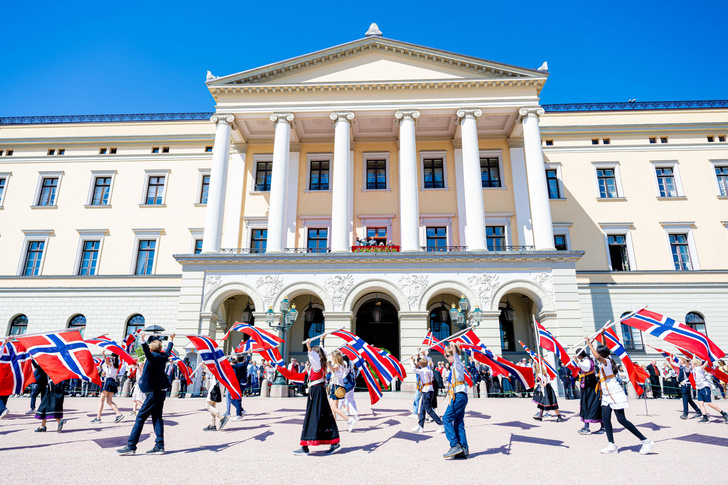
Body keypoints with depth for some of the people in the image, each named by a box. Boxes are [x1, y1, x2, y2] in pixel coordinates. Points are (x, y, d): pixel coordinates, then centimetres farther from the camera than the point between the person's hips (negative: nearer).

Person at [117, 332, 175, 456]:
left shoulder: (154, 356, -12)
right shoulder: (163, 356, 11)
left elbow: (148, 354, -36)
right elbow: (168, 351, 34)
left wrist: (143, 341, -48)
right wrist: (171, 340, 50)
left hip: (155, 392, -9)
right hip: (162, 391, 9)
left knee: (140, 417, -3)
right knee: (157, 417, 10)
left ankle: (131, 446, 0)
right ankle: (159, 446, 9)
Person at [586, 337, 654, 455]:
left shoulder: (606, 361, -18)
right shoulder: (606, 360, 9)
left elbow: (598, 357, -41)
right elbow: (605, 350, 28)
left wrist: (589, 344, -33)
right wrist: (603, 335, 28)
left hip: (615, 394, -9)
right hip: (607, 396, 9)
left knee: (622, 420, -6)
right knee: (605, 418, 2)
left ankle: (646, 441, 5)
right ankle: (612, 445, 4)